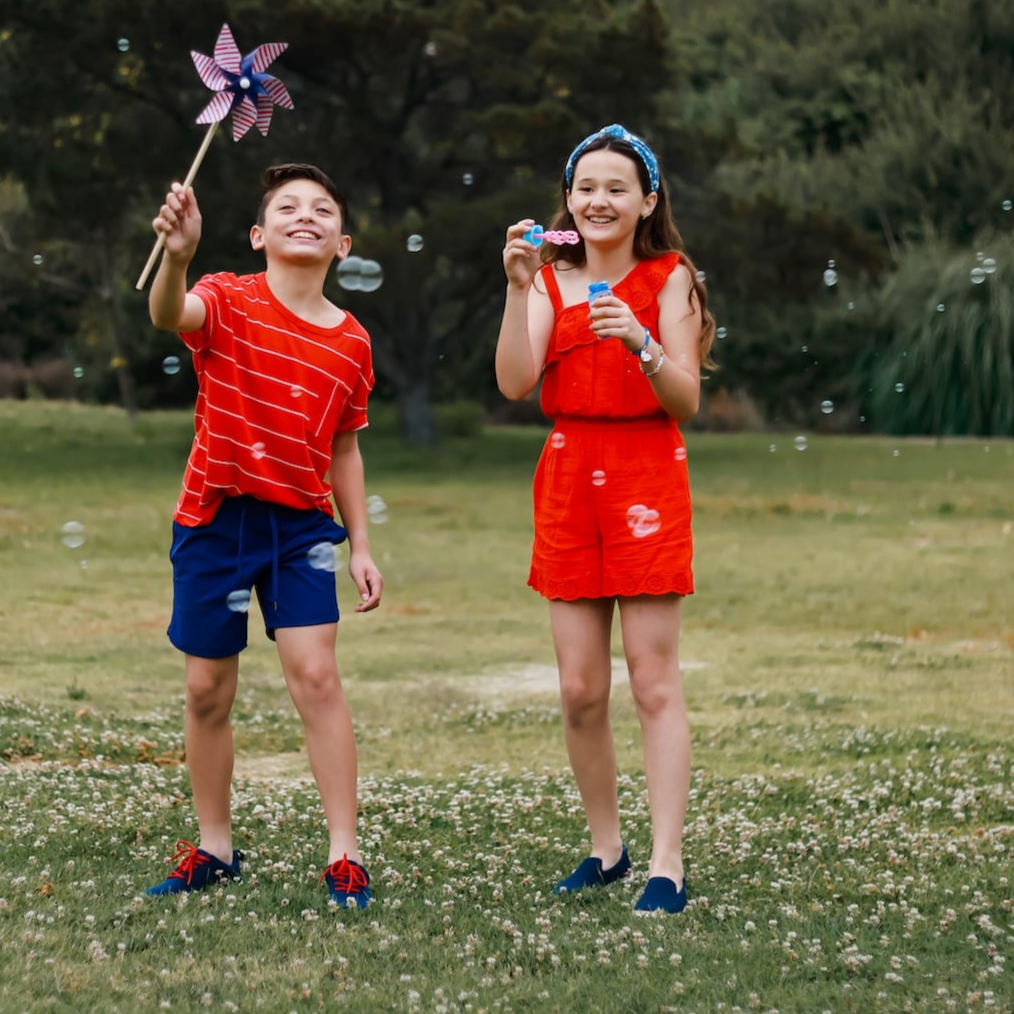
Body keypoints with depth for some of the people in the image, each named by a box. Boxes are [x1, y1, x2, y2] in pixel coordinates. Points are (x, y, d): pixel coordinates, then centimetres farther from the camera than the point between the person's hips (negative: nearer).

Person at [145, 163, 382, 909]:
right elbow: (169, 316, -32)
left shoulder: (351, 343, 2)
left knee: (316, 674, -11)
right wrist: (178, 255, -53)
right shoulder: (229, 302, -8)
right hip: (214, 518, -1)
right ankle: (215, 848, 22)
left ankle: (345, 854, -6)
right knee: (208, 687, 6)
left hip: (301, 524, 1)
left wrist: (361, 547, 8)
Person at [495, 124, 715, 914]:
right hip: (569, 481, 3)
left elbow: (686, 401, -6)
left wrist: (641, 342, -22)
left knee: (655, 681, -6)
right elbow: (514, 382, -7)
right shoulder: (552, 279, 9)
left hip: (647, 480, -3)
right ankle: (606, 848, 18)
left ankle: (667, 866, -7)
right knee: (580, 690, 4)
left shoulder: (668, 278, 1)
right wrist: (518, 289, -16)